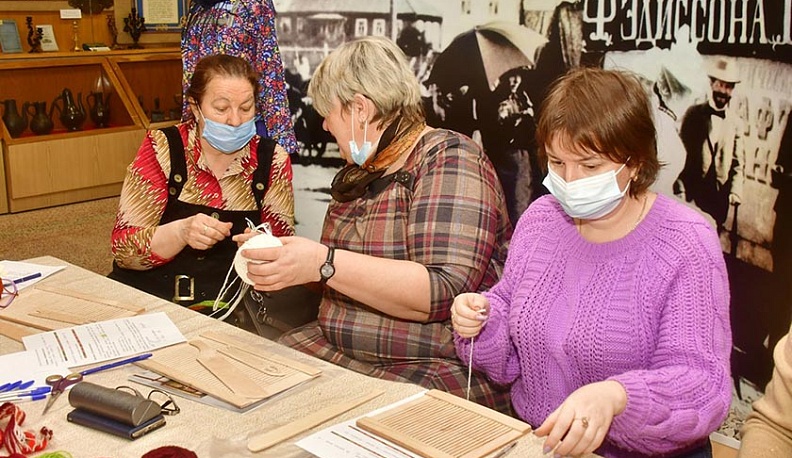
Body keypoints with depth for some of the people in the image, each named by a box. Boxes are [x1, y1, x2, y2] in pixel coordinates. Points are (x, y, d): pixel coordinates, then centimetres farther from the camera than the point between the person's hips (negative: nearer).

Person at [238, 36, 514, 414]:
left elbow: (444, 293, -23)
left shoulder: (449, 159, -11)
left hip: (439, 371, -8)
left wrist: (324, 263, -26)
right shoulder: (360, 173, 14)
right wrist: (283, 262, 8)